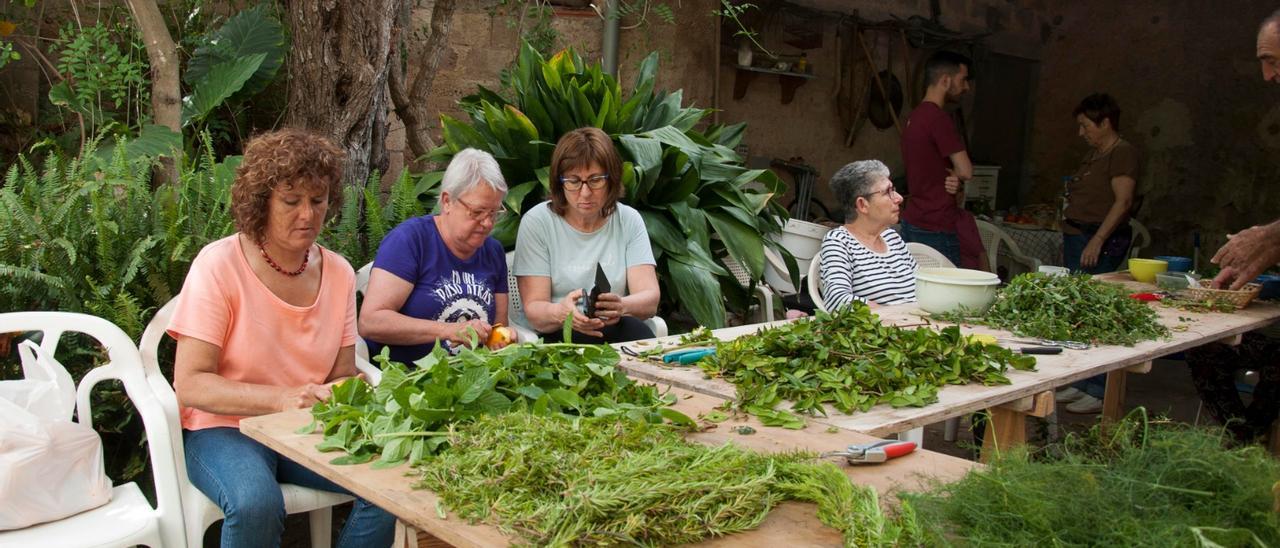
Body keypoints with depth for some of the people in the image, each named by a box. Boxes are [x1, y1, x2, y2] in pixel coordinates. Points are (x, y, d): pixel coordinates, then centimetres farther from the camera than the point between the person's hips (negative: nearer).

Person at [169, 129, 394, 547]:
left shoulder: (338, 272, 2)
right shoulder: (219, 265, -12)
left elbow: (342, 374, 5)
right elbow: (191, 385, -16)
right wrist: (283, 398, -30)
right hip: (224, 428, -4)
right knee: (256, 503, -35)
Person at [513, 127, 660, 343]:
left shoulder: (629, 220, 5)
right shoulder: (537, 222, -2)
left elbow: (650, 300, -5)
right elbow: (533, 310, -8)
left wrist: (622, 307, -30)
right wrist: (561, 313, -33)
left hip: (617, 331, 3)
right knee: (634, 329, -32)